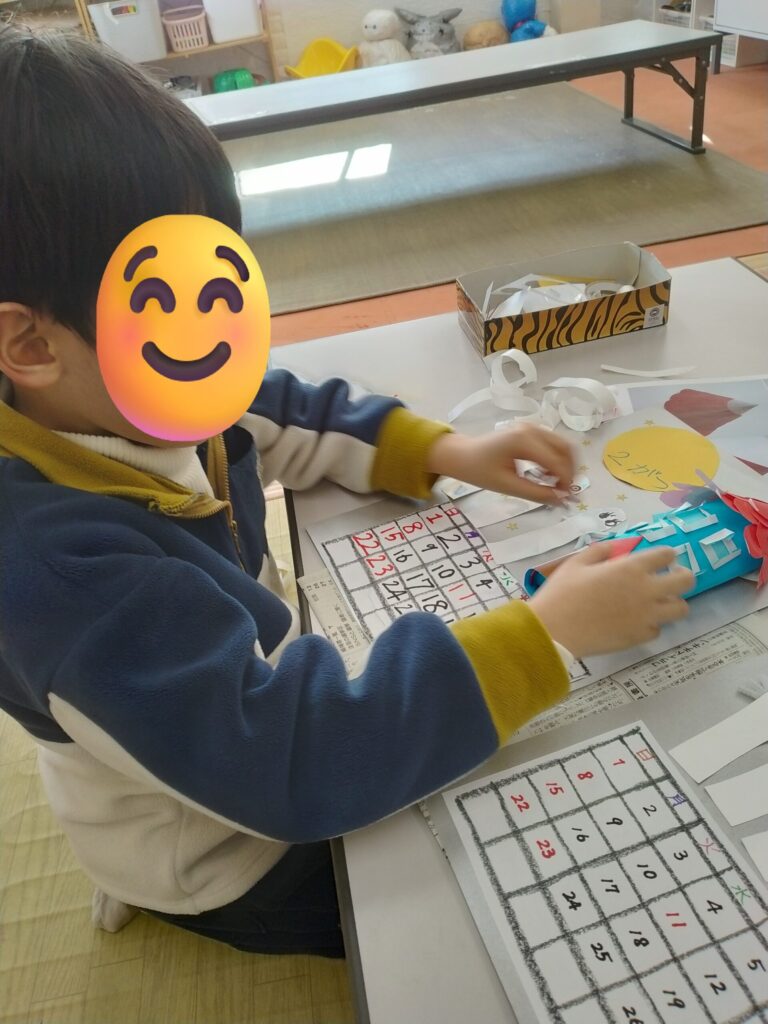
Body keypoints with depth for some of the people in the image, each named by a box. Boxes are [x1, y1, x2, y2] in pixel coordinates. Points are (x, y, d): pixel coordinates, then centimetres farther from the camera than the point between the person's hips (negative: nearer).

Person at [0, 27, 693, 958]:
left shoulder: (114, 397, -15)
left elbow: (287, 420, 2)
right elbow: (299, 768, -40)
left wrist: (443, 453, -11)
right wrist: (548, 632, -35)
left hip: (237, 701, 6)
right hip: (233, 859, -6)